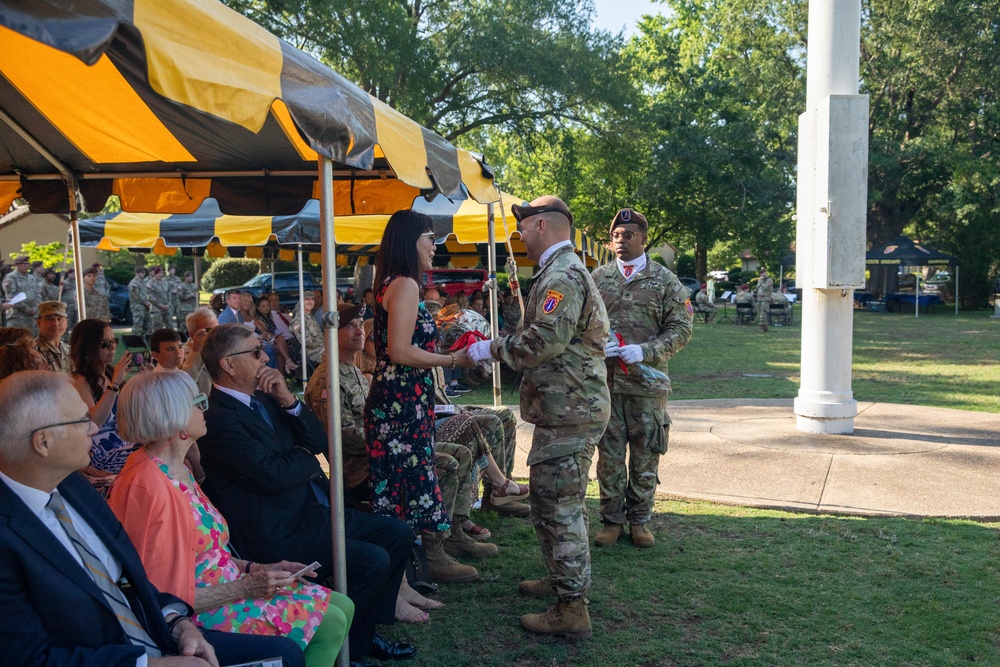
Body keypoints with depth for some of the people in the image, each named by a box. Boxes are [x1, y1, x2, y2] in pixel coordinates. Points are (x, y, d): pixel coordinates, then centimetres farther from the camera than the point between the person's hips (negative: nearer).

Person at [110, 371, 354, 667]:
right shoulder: (150, 487, -23)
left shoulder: (177, 469, 9)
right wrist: (244, 587, -20)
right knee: (328, 624, -14)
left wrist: (256, 569, 4)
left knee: (342, 607, 5)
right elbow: (163, 598, -23)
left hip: (226, 585, 10)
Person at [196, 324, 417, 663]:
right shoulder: (218, 419, -18)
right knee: (372, 561, -22)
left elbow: (318, 440, 9)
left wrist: (289, 401, -7)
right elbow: (273, 475, -26)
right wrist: (306, 455, -5)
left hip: (313, 511, 10)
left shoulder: (263, 398, 10)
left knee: (398, 534, 7)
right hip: (278, 535, -10)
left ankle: (366, 629, 17)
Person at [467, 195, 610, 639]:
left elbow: (544, 341, -25)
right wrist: (499, 347, 15)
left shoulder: (561, 275, -16)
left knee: (559, 505, -6)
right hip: (567, 407, 11)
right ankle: (562, 579, 36)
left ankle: (572, 610, 2)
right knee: (550, 500, 21)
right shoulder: (564, 270, 20)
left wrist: (493, 349, -12)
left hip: (569, 410, -11)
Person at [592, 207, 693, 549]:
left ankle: (639, 520, 22)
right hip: (604, 381, 1)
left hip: (647, 382, -1)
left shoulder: (665, 280, 2)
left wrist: (644, 351, -15)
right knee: (609, 456, 7)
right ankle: (612, 521, 19)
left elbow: (681, 329, -1)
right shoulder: (597, 277, 8)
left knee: (645, 456, 7)